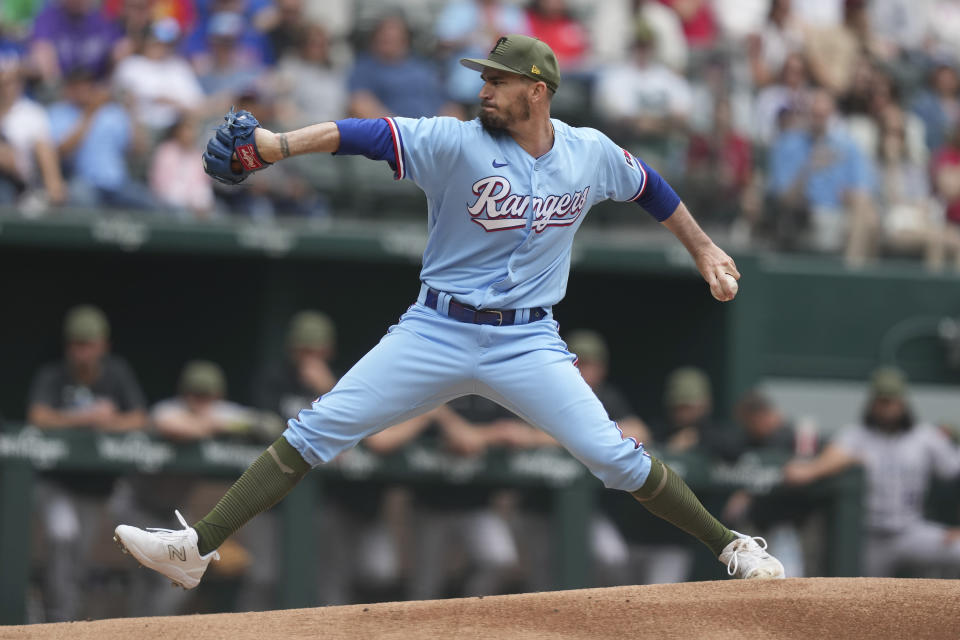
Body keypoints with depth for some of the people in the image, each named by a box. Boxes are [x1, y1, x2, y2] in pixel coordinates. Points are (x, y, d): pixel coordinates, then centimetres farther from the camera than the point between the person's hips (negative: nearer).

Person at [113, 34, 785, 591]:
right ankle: (199, 549, -8)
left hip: (528, 342, 0)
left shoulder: (592, 155, -1)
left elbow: (649, 187, 19)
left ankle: (730, 545, 9)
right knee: (315, 432, -8)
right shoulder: (457, 143, -10)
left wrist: (703, 248, 26)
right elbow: (368, 134, -23)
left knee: (614, 456, -9)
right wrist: (278, 144, -36)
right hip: (436, 333, 0)